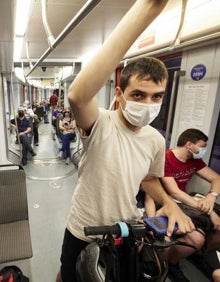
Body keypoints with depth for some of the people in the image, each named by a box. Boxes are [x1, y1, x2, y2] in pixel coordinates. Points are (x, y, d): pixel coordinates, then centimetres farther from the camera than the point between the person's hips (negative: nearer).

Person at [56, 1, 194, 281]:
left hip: (126, 230, 4)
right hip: (83, 230, -3)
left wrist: (168, 202, -16)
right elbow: (77, 96, -49)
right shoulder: (101, 123, -26)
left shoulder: (156, 140, -11)